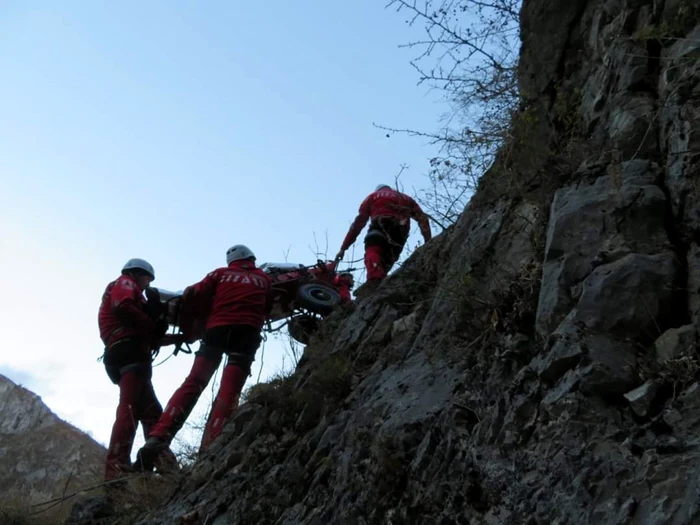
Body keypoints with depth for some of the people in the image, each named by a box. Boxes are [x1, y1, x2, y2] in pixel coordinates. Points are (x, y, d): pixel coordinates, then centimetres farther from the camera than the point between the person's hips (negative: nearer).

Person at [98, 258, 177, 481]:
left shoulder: (126, 290, 36)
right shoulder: (124, 284, 11)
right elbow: (123, 307, -14)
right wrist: (154, 326, -6)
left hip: (125, 355, 10)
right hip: (129, 351, -10)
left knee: (151, 411, 8)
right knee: (130, 408, -21)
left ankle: (165, 463, 3)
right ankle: (116, 468, -31)